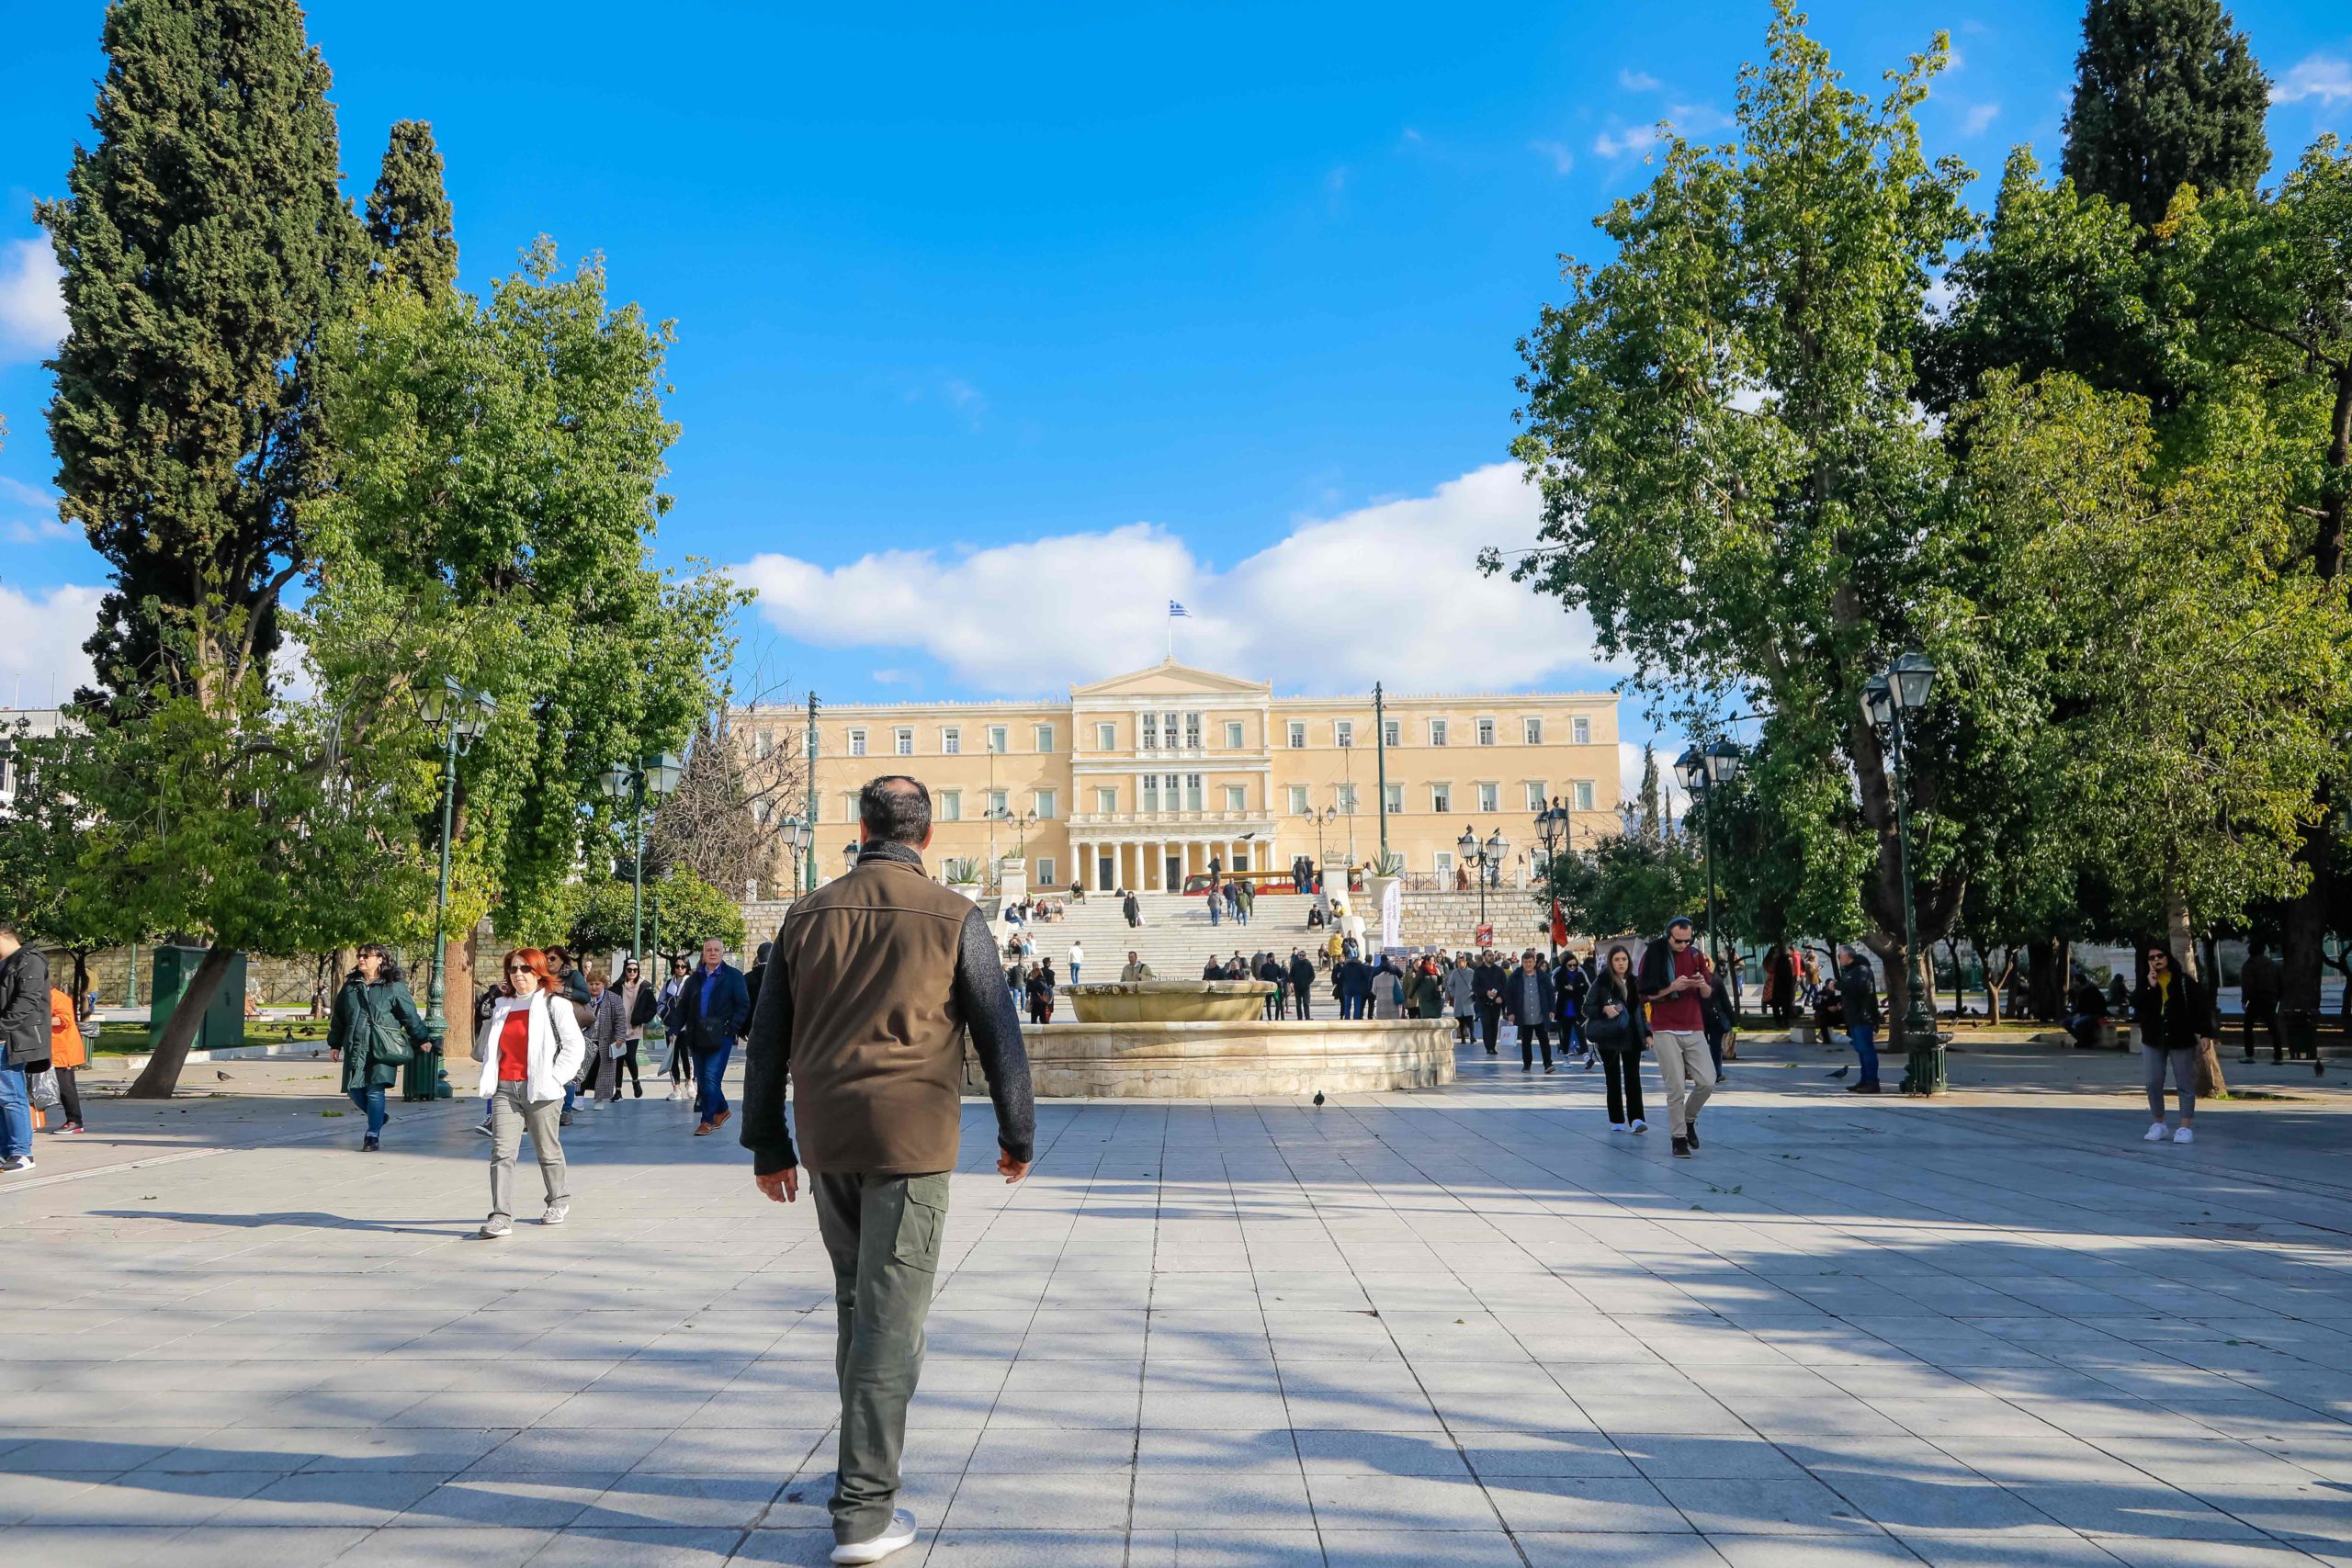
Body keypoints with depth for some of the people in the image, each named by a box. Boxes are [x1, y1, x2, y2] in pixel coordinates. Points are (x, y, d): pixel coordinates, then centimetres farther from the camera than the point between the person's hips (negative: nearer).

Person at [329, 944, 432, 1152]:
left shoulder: (394, 987, 1)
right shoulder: (350, 986, 13)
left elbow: (410, 1015, 2)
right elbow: (338, 1017, 21)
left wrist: (422, 1039, 1)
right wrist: (335, 1043, 21)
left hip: (382, 1048, -5)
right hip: (356, 1047, 5)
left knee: (375, 1090, -10)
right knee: (354, 1090, 3)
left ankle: (373, 1137, -3)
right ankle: (377, 1118, 30)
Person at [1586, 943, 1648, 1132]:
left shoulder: (1634, 983, 7)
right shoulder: (1602, 982, -4)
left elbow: (1641, 1010, 15)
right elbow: (1587, 1007, -2)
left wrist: (1647, 1033, 8)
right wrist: (1604, 1009, -20)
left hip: (1631, 1037, 2)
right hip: (1609, 1037, -2)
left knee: (1633, 1077, -7)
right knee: (1613, 1079, 5)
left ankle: (1636, 1119, -12)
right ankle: (1617, 1120, 11)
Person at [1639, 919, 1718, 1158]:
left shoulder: (1696, 955, 8)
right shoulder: (1653, 955, -3)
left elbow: (1708, 994, 12)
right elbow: (1646, 995, -4)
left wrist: (1702, 985, -11)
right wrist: (1672, 987, -18)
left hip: (1694, 1030, 4)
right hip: (1665, 1031, -4)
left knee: (1707, 1082, -4)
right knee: (1676, 1089, -6)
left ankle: (1689, 1120, 21)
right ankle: (1679, 1138, 5)